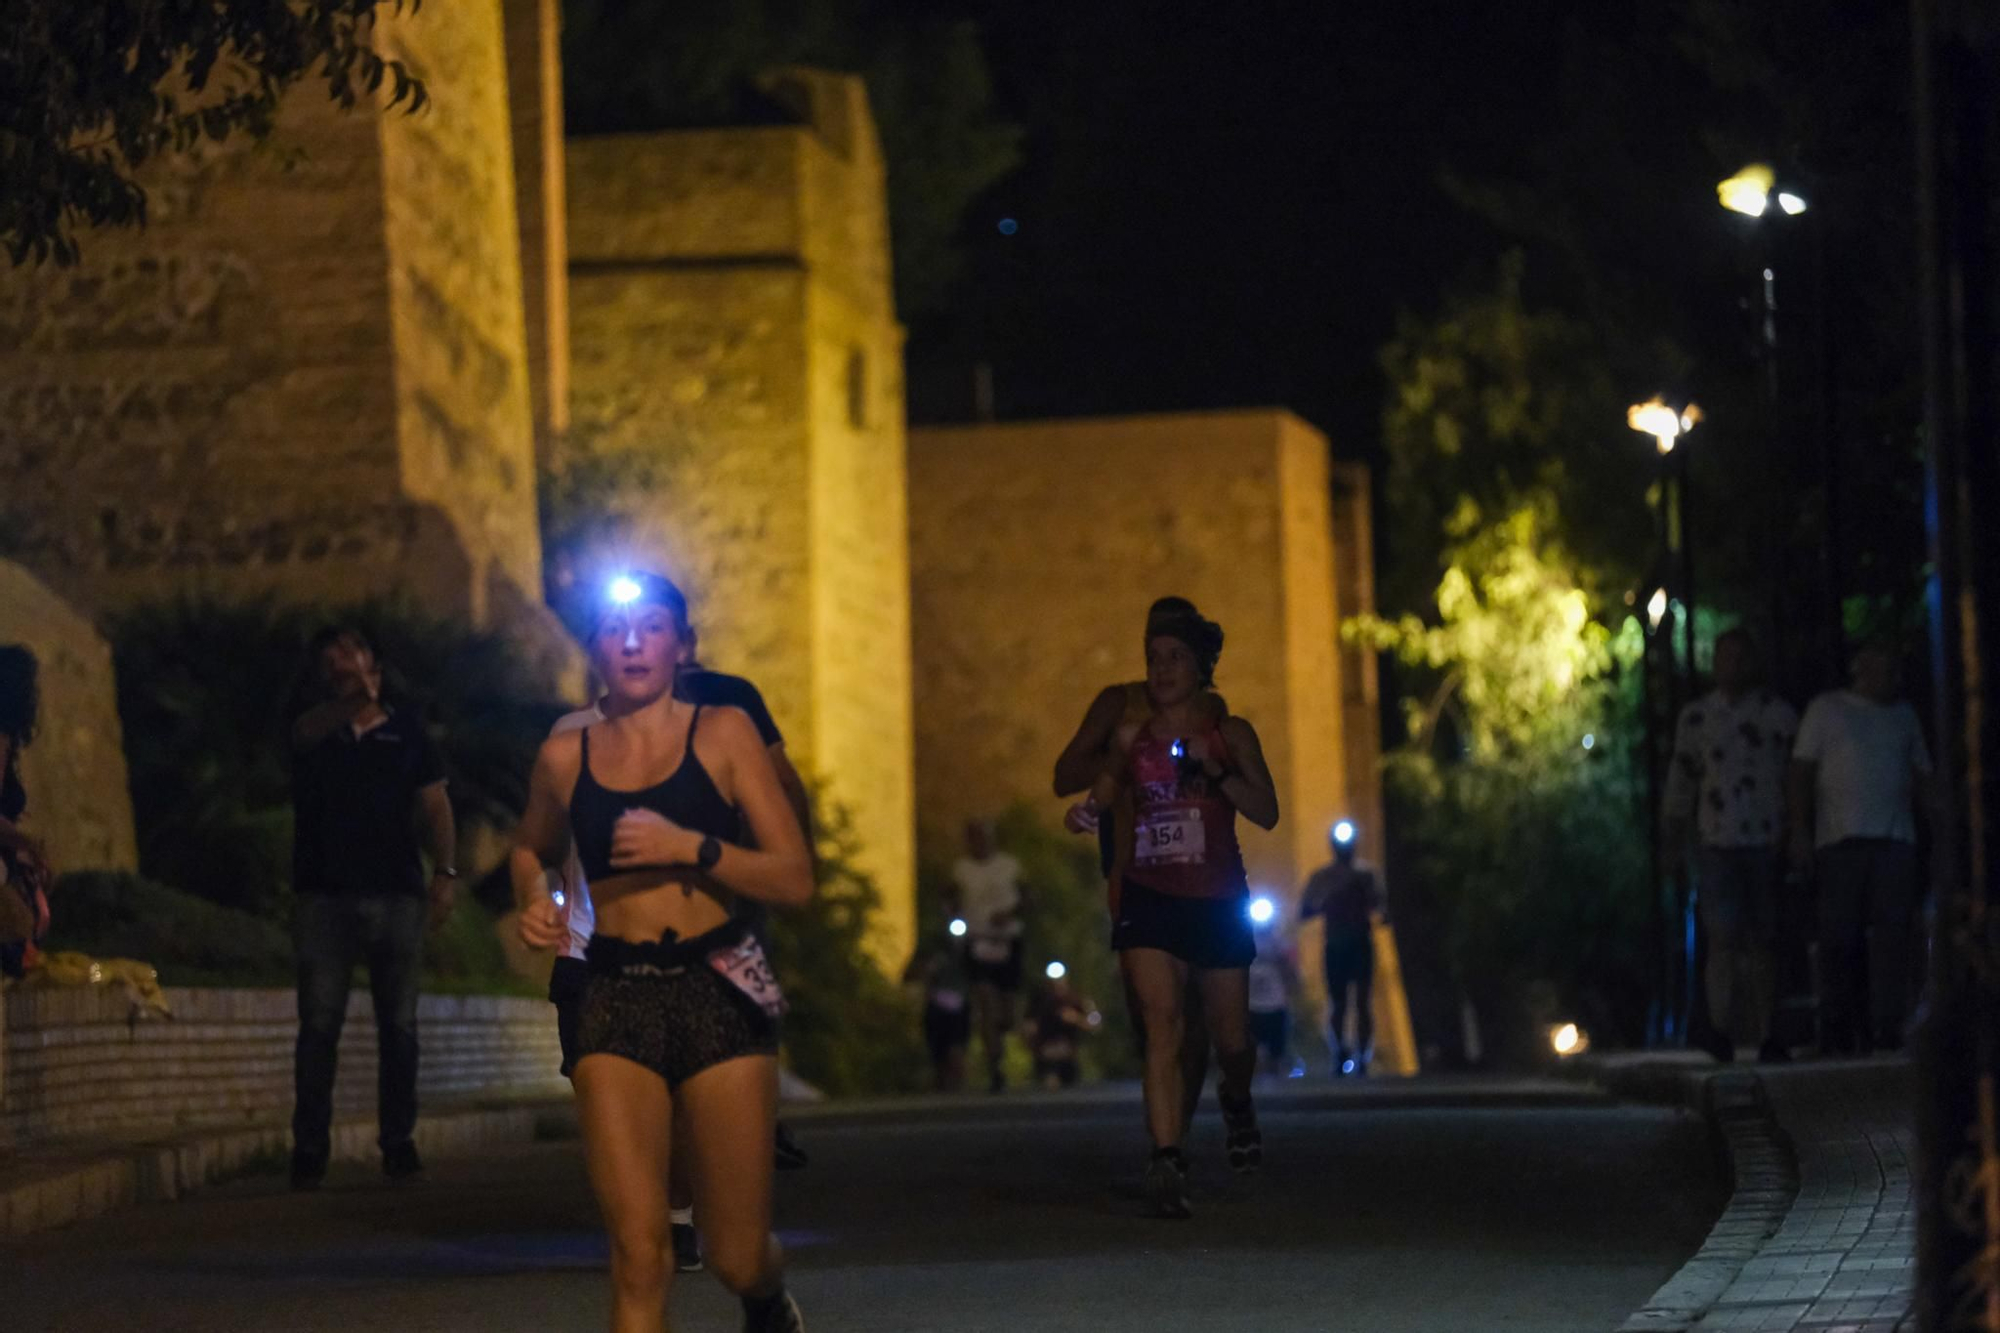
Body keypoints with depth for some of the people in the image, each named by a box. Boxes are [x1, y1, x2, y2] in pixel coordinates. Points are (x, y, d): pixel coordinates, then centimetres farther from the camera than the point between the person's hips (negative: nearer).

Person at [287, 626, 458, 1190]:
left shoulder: (406, 730, 13)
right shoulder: (313, 727, 9)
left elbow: (434, 806, 10)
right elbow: (307, 732, -17)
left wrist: (445, 871, -2)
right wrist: (353, 700, -35)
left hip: (396, 893, 1)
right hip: (325, 895, -1)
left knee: (399, 1023, 1)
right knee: (319, 1024, -5)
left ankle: (398, 1142, 6)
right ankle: (309, 1148, -5)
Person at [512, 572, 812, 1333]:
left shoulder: (723, 736, 3)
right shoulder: (565, 757, 8)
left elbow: (794, 879, -2)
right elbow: (531, 850, 30)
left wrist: (690, 847, -16)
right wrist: (535, 899, 8)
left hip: (718, 994, -1)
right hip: (615, 1006, 1)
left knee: (736, 1256, 5)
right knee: (639, 1250, -13)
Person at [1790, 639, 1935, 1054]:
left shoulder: (1903, 715, 20)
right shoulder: (1826, 709, 9)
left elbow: (1922, 775, 21)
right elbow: (1802, 771, 4)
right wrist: (1800, 831, -5)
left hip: (1896, 840, 3)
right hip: (1840, 839, -3)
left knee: (1892, 933, -8)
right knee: (1840, 937, -3)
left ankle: (1887, 1027, -10)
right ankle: (1838, 1030, 3)